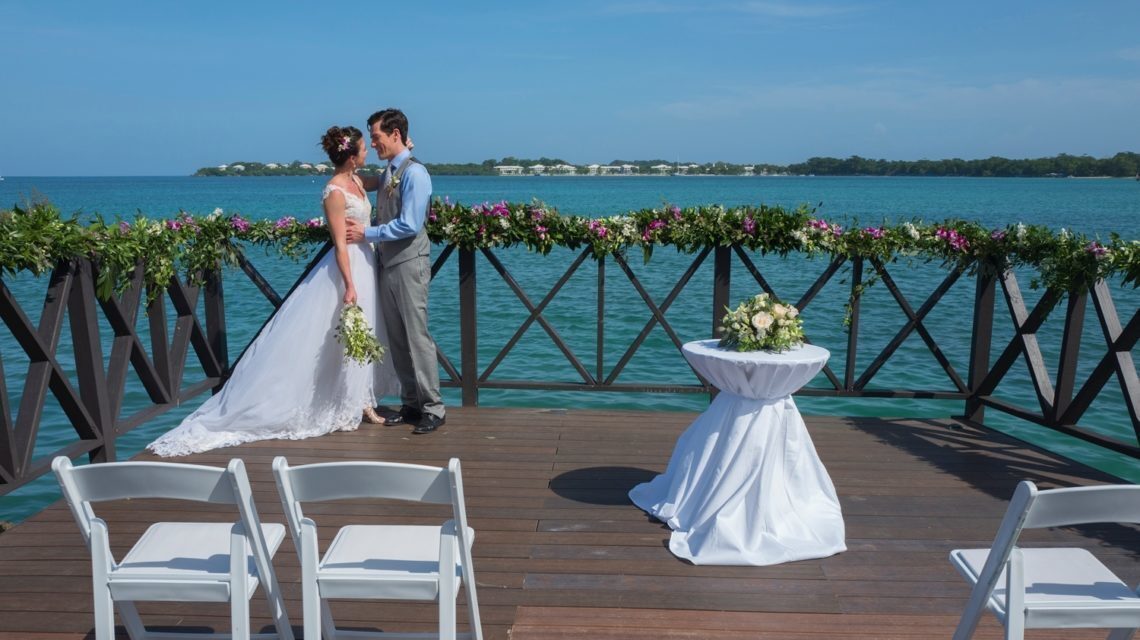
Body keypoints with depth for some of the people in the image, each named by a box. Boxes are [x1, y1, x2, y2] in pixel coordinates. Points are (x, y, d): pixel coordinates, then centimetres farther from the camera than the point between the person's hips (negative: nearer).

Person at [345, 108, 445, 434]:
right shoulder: (388, 172, 14)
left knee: (417, 337, -6)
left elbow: (409, 225, -19)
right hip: (388, 264, 9)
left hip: (409, 264, -9)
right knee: (396, 339, 11)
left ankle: (433, 409, 3)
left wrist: (366, 233, -13)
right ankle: (411, 404, 20)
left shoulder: (414, 173, -13)